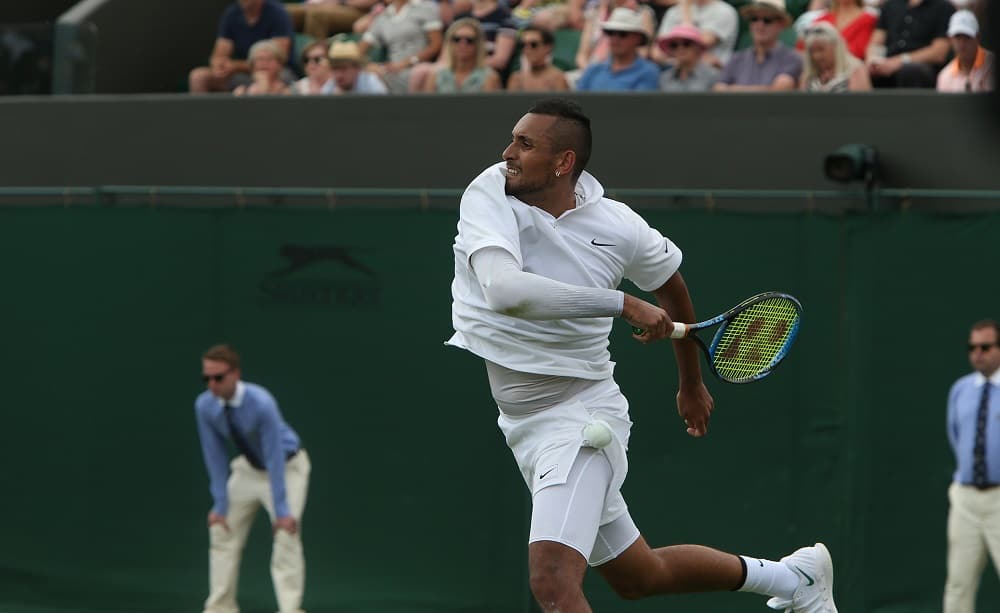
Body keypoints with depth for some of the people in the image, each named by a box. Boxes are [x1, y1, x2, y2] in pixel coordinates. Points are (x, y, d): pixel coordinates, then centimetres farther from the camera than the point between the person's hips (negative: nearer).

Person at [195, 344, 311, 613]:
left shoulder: (261, 403, -35)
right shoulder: (204, 406, -20)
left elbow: (274, 458, -32)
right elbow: (215, 457, -11)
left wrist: (281, 510, -31)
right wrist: (220, 504, -12)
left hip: (286, 467, -5)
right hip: (248, 468, 5)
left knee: (286, 533, -18)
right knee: (222, 529, 2)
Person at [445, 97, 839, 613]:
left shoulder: (617, 227, -9)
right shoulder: (489, 194, -13)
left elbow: (670, 282, 14)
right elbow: (504, 290, -31)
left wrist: (691, 383, 27)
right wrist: (623, 305, -28)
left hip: (580, 412, -4)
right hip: (517, 426, 4)